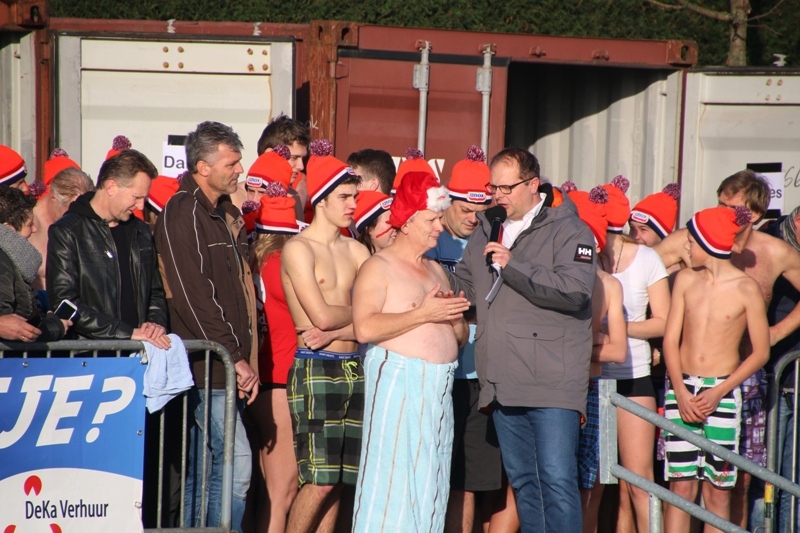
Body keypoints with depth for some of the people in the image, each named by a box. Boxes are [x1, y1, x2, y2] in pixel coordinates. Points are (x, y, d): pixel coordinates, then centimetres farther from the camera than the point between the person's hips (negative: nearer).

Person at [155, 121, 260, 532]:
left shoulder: (228, 213, 18)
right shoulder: (182, 214, -11)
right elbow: (195, 297, -17)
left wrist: (245, 357, 13)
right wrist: (235, 358, -16)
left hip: (226, 368, 9)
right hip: (205, 367, -9)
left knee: (202, 473, 10)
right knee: (236, 461, -14)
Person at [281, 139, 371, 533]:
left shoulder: (355, 250, 13)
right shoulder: (298, 249, -5)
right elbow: (321, 315, -13)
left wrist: (334, 333, -11)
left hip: (354, 368, 6)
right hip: (316, 370, -6)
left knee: (340, 479, 5)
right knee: (320, 479, -10)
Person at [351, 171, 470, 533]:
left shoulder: (436, 270, 19)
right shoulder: (378, 267, -3)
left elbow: (459, 336, 21)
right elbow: (365, 328, -19)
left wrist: (454, 316, -1)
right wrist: (423, 314, -16)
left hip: (438, 388, 7)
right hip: (397, 383, -7)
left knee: (430, 482, 5)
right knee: (392, 478, -8)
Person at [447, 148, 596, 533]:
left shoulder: (567, 230, -3)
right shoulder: (485, 234, 18)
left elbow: (575, 290, -18)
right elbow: (461, 287, 31)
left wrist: (514, 265, -17)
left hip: (552, 383, -7)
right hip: (502, 383, 7)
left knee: (557, 480, -10)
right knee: (522, 482, 12)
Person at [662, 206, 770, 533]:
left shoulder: (746, 288, -4)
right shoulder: (686, 279, 6)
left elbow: (761, 352, -1)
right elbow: (670, 340, 5)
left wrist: (718, 393, -10)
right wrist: (680, 392, -8)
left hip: (722, 392, -2)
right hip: (682, 388, 2)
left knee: (717, 490, 0)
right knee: (680, 485, -2)